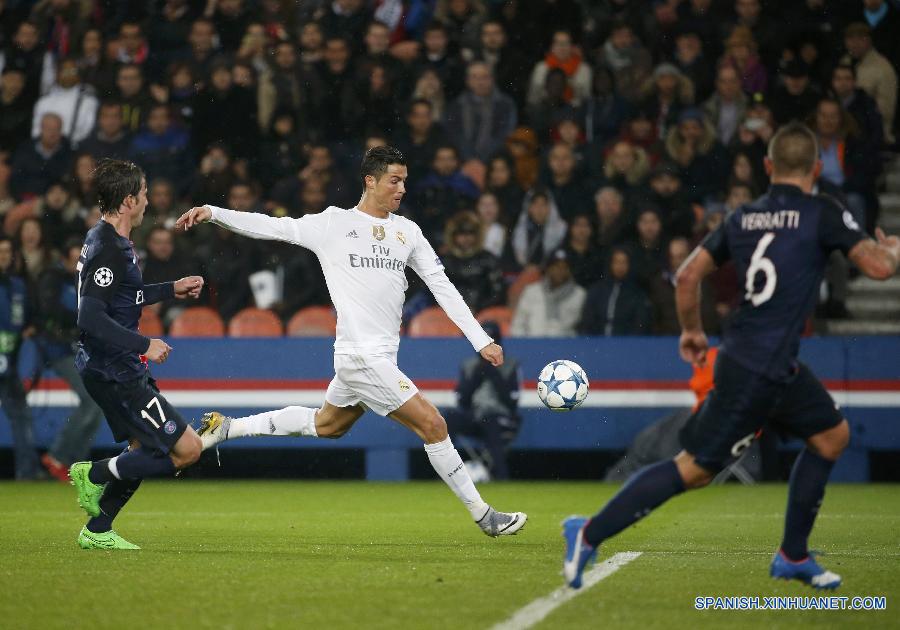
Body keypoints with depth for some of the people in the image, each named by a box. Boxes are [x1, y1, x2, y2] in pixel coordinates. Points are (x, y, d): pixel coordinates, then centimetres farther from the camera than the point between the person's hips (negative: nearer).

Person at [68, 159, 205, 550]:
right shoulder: (108, 249, -20)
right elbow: (90, 317, -28)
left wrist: (172, 289, 29)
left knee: (144, 449, 21)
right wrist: (144, 344, -26)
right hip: (114, 373, -11)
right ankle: (97, 474, -2)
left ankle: (97, 531, 23)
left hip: (117, 370, 11)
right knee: (187, 449, -9)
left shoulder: (104, 240, 13)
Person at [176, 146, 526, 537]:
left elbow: (442, 286, 11)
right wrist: (211, 213, -9)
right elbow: (272, 227, -1)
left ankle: (228, 428, 36)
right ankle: (483, 516, -1)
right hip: (362, 356, -8)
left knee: (326, 425, 24)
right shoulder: (334, 224, -4)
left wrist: (481, 341, 5)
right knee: (432, 424, -10)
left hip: (380, 355, 8)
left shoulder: (407, 231, 11)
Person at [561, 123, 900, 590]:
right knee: (694, 468, -3)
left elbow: (688, 275, 9)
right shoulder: (822, 214, -9)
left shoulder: (742, 217, 10)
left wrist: (691, 331, 24)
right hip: (759, 371, -8)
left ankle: (793, 557, 22)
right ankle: (589, 534, -3)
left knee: (833, 434, 21)